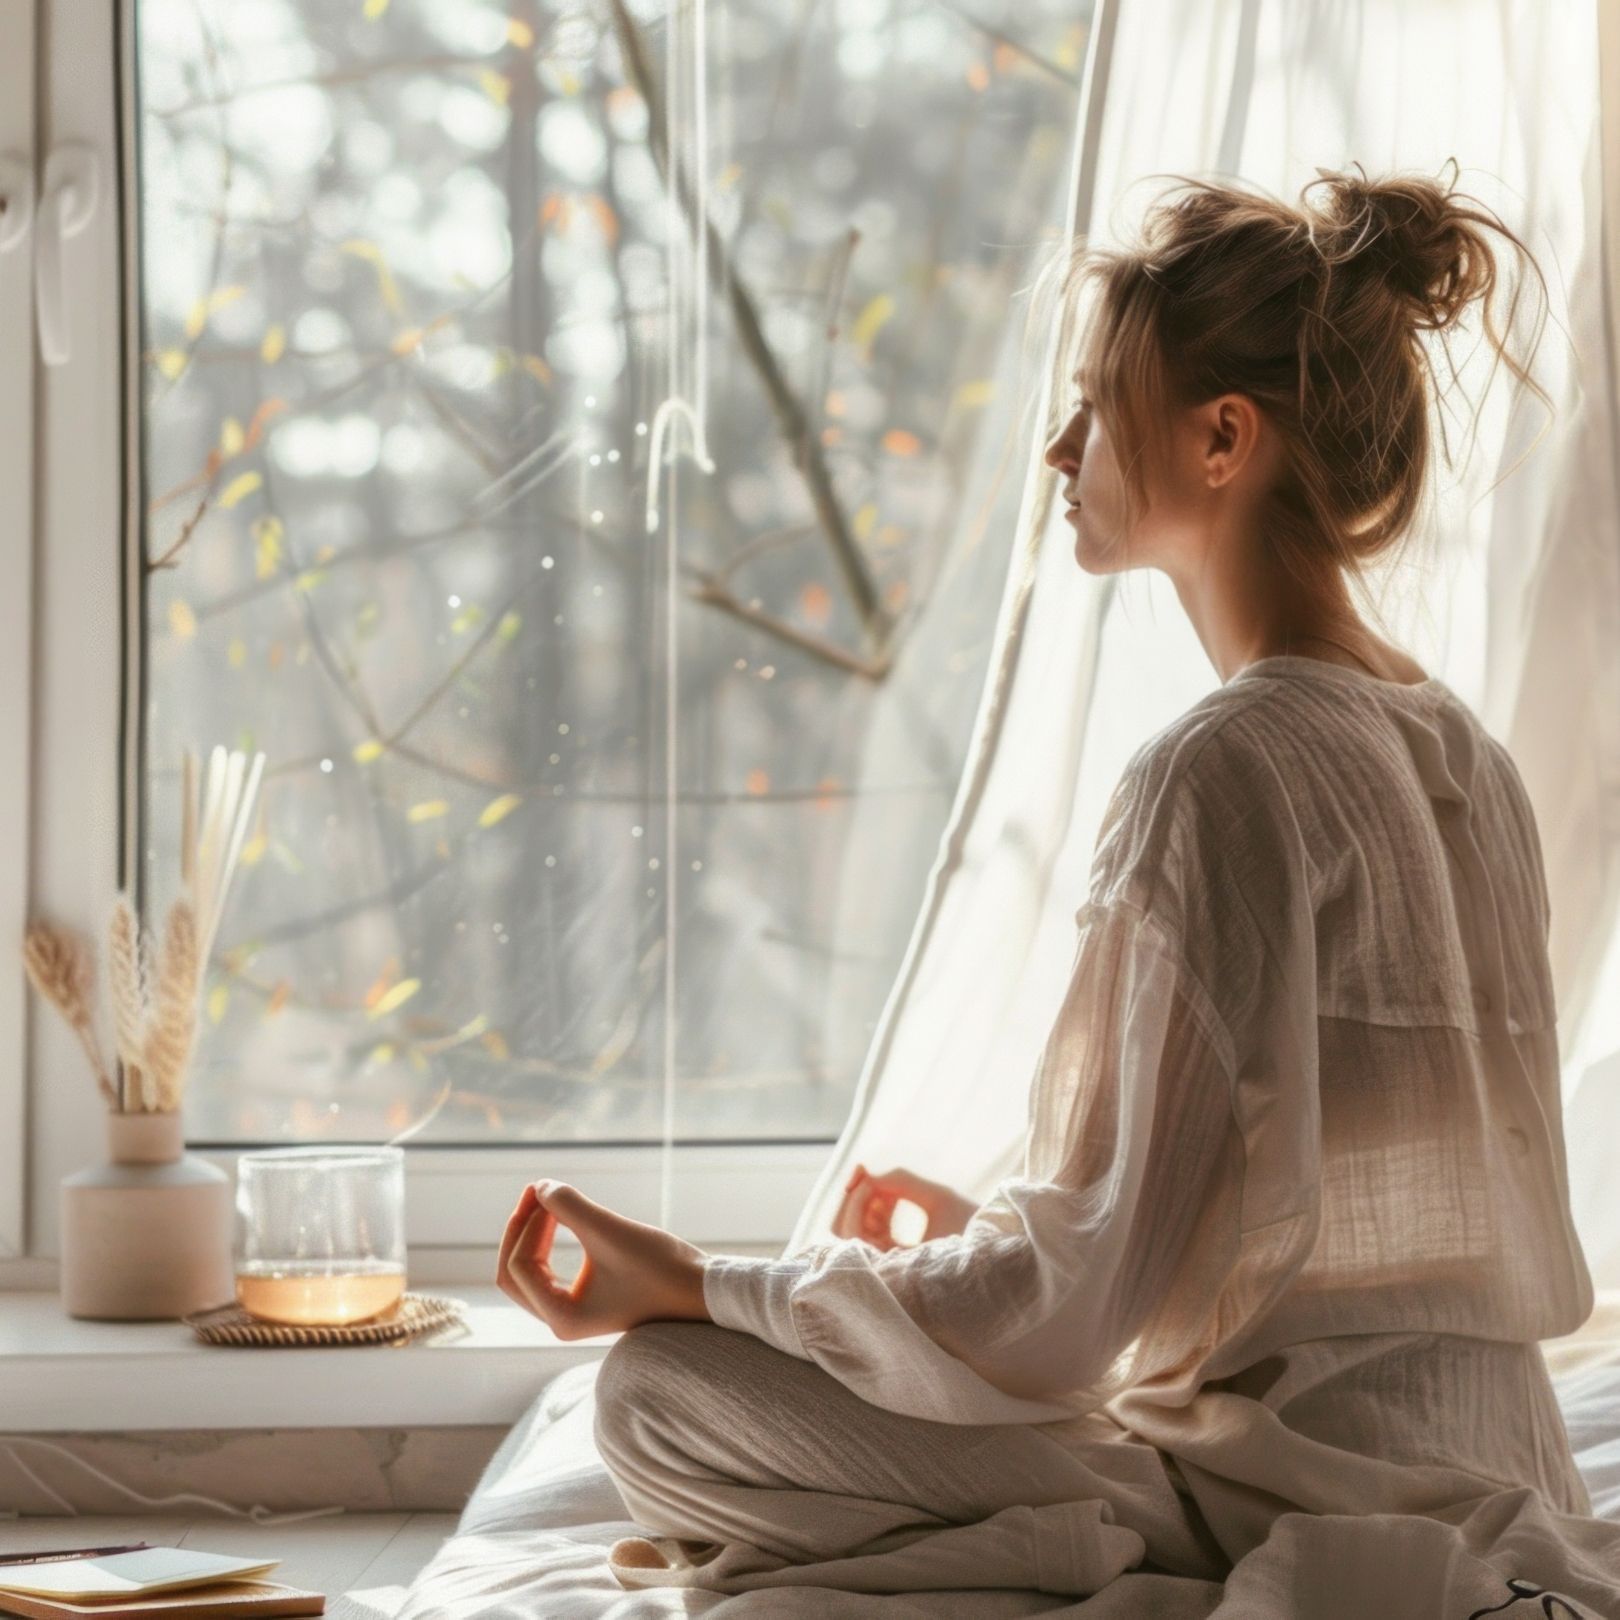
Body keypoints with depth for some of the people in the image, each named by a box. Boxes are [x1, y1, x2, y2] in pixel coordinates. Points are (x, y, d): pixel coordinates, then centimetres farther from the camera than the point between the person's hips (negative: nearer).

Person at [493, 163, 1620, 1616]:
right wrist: (991, 1223, 23)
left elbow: (1074, 1305, -20)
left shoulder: (1228, 773, -19)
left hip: (1306, 1504, -9)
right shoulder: (1465, 755, 9)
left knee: (666, 1393, -8)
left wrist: (695, 1286, -10)